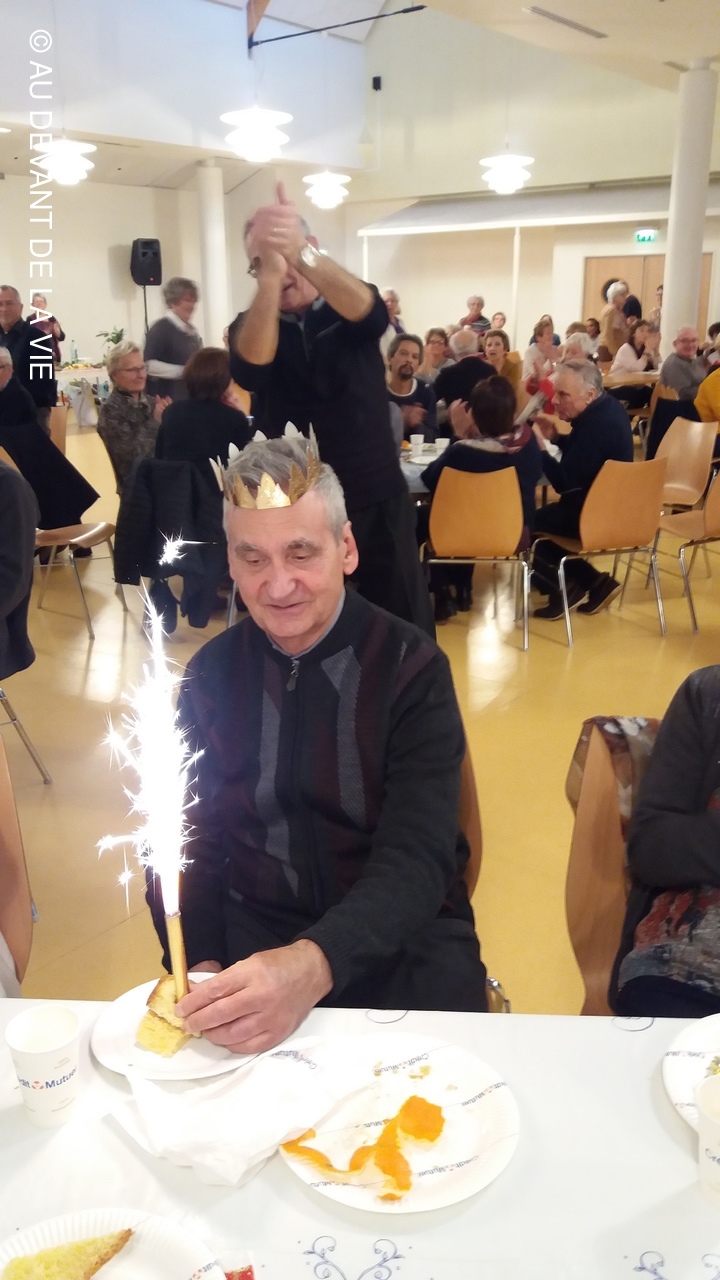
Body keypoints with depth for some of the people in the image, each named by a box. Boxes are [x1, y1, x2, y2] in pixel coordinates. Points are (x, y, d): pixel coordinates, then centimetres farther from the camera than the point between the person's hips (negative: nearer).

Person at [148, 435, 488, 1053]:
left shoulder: (411, 669, -9)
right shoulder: (212, 673, 0)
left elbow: (416, 861, -18)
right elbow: (187, 839, 2)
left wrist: (315, 964, -36)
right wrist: (201, 965, -17)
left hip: (400, 934, -1)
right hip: (251, 931, 2)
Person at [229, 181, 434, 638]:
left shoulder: (352, 310, 0)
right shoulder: (252, 326, 1)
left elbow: (367, 309, -26)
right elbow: (250, 369, -24)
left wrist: (300, 255, -45)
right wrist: (268, 272, -39)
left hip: (377, 502, 0)